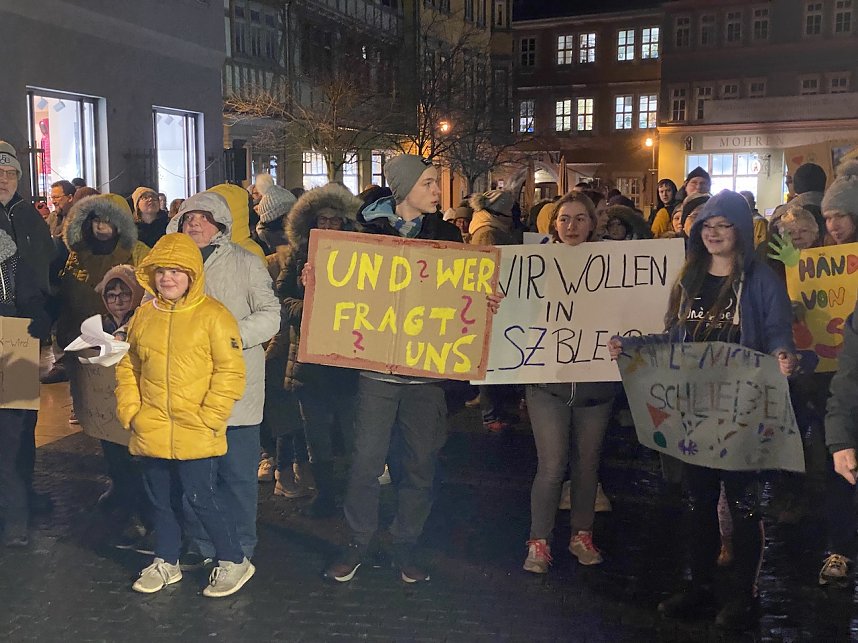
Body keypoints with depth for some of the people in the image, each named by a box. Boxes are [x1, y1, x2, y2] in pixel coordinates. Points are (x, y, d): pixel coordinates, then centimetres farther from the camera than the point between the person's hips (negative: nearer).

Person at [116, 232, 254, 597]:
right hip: (151, 431, 5)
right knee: (160, 497, 16)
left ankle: (234, 562, 16)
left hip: (196, 434, -5)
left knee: (201, 497, -2)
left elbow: (231, 372, -11)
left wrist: (208, 418, -14)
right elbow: (128, 367, 15)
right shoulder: (143, 316, 7)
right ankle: (166, 562, 34)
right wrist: (129, 409, 4)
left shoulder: (213, 315, -9)